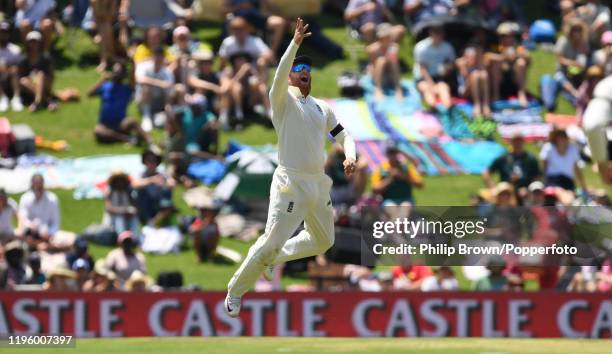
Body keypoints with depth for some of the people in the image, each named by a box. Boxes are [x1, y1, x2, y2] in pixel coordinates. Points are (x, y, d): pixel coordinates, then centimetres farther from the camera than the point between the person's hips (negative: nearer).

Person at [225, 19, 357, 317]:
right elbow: (280, 74, -24)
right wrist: (295, 43, -33)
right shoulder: (283, 100, -4)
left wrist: (350, 157, -4)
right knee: (273, 241, -13)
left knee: (323, 241, 18)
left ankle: (272, 260, 35)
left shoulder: (322, 108, 14)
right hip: (291, 182, -7)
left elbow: (344, 136, 18)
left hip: (320, 183, 7)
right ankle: (235, 291, 0)